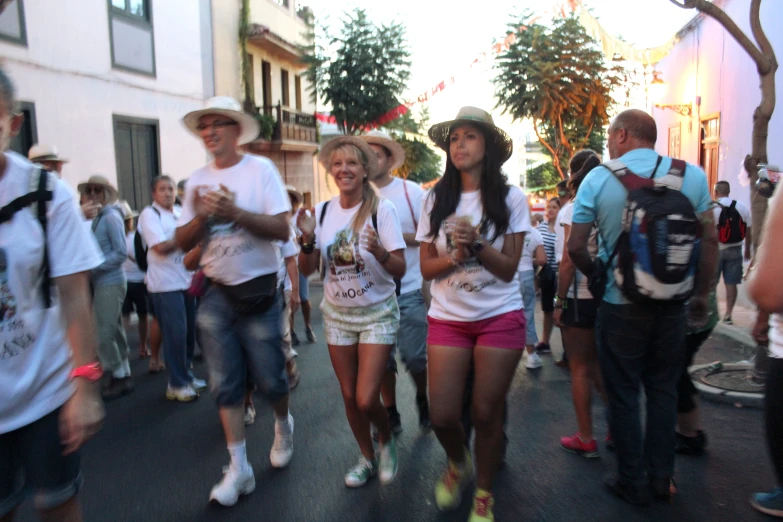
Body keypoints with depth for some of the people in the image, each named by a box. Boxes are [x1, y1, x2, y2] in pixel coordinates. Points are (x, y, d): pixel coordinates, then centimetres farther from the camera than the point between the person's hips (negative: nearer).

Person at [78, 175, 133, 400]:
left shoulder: (111, 217, -11)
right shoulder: (98, 218, 14)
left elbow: (121, 253, -17)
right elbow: (99, 252, 16)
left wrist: (94, 266, -18)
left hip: (110, 283, -9)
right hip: (103, 283, 9)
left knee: (103, 334, -6)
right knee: (114, 331, 12)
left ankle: (118, 377, 5)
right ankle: (124, 375, 19)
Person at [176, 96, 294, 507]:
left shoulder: (260, 169, -6)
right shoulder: (198, 180, 7)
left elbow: (282, 229, -15)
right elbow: (183, 243, 4)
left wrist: (235, 212, -25)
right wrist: (201, 216, -14)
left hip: (259, 291, -4)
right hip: (216, 293, 4)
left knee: (269, 377, 6)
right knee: (225, 383, 5)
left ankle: (283, 426, 38)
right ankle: (239, 468, 17)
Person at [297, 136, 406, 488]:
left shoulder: (381, 209, -14)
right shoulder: (323, 211, -2)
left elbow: (400, 270, -15)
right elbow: (307, 269, -2)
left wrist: (380, 252, -35)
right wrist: (308, 238, -20)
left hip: (377, 314, -4)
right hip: (337, 315, 4)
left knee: (366, 399, -9)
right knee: (349, 396, 12)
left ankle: (386, 441, 25)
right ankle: (367, 458, 36)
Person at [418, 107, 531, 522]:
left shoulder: (510, 199, -2)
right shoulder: (435, 200, 2)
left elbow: (508, 268, -5)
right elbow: (426, 267, 2)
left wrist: (477, 244, -21)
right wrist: (455, 255, -17)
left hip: (501, 317, -1)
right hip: (447, 318, 2)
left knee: (486, 413, 4)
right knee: (442, 415, -2)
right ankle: (457, 464, 34)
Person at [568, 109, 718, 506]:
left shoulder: (598, 179, -8)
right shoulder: (691, 175, 0)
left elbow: (576, 247, -9)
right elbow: (709, 241, 1)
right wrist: (701, 295, 10)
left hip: (620, 305, -3)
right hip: (672, 305, 3)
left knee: (623, 394, 9)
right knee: (663, 390, 17)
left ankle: (634, 481, 20)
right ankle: (661, 478, 27)